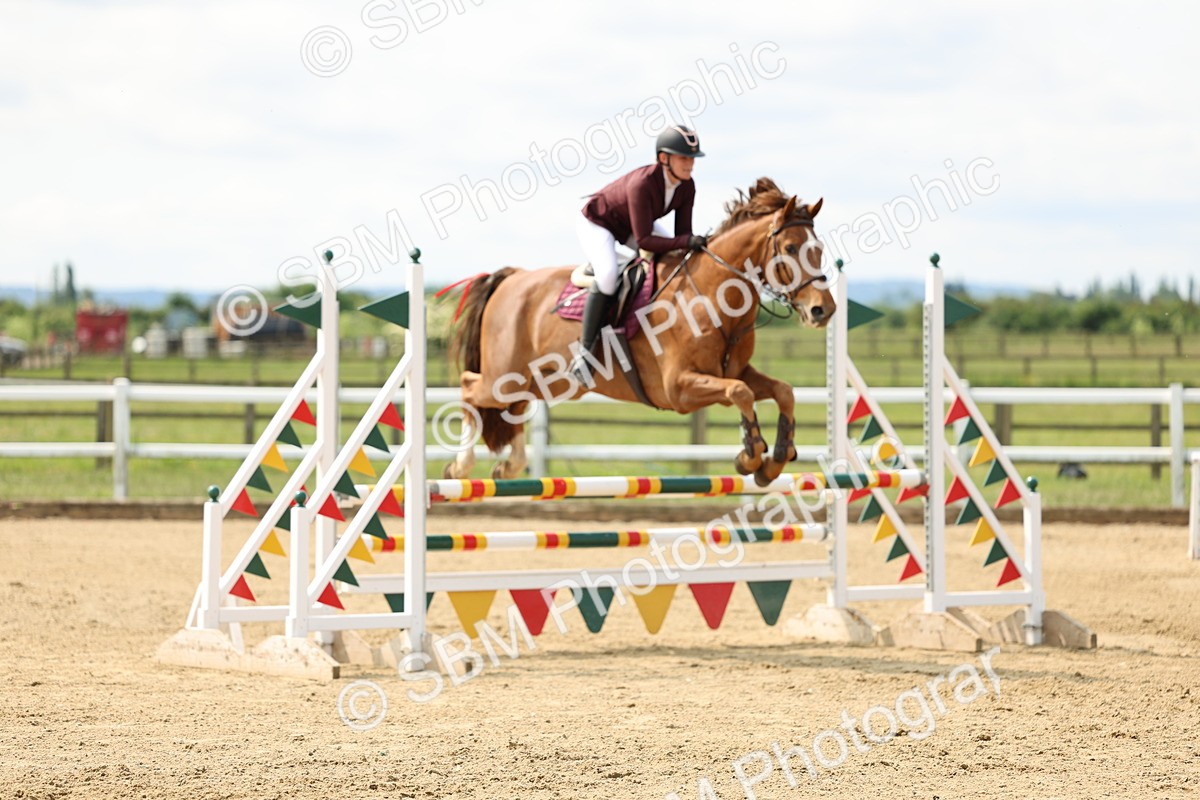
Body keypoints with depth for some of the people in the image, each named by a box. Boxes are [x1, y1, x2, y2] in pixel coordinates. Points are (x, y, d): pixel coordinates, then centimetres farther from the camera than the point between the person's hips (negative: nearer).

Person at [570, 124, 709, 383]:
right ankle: (584, 351, -24)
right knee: (608, 276, -32)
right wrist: (687, 242, -46)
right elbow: (643, 240, -39)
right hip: (596, 223, -8)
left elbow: (682, 234, -11)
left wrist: (696, 245, -31)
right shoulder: (642, 184, -39)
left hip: (630, 226, 8)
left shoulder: (686, 186, -18)